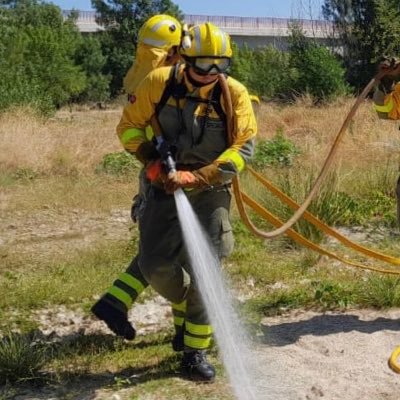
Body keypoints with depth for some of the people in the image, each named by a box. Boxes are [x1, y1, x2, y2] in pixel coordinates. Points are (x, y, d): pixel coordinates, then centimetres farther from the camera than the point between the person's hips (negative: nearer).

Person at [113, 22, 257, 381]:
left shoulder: (235, 94, -11)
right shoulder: (159, 82, -8)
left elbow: (243, 148, -14)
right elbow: (129, 126, 2)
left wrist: (198, 177, -23)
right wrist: (149, 155, -17)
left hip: (210, 193, -1)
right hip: (165, 188, 2)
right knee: (155, 266, 1)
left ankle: (196, 353, 8)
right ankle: (189, 306, 34)